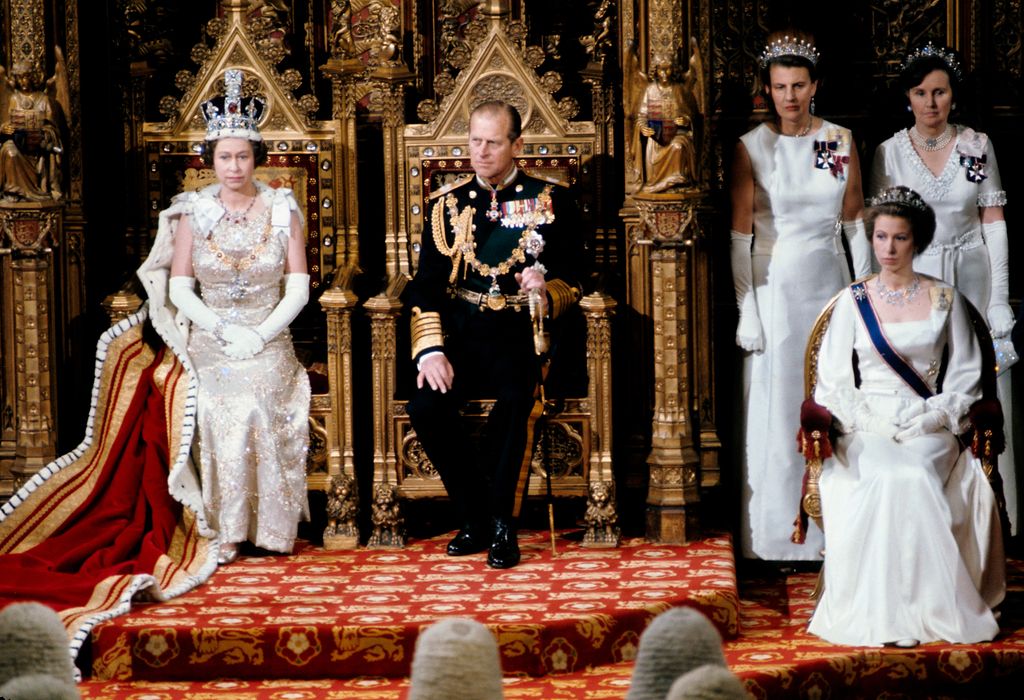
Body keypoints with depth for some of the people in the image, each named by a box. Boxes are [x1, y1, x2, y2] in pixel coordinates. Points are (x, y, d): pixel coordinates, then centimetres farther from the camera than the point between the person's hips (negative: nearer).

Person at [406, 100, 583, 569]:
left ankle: (501, 524, -17)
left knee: (514, 398, -34)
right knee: (425, 406, -26)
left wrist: (546, 293, -19)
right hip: (459, 332, 2)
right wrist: (430, 351, -9)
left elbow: (569, 282, 6)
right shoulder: (448, 202, 12)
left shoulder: (549, 202, 7)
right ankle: (475, 517, -5)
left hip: (520, 332, -2)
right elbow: (426, 285, 6)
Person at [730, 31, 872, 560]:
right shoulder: (751, 148, -7)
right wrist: (746, 312, -10)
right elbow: (740, 238, -6)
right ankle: (776, 533, 11)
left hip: (830, 283, 3)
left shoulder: (840, 141, 2)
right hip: (775, 287, -3)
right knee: (777, 407, 1)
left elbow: (854, 225, 8)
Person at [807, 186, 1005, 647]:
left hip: (929, 429, 0)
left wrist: (928, 419, -8)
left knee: (915, 477, -34)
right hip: (866, 429, 0)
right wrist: (869, 422, -8)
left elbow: (965, 377, 8)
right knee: (886, 479, -33)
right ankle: (882, 613, -33)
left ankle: (932, 610, -29)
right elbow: (834, 381, 8)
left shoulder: (944, 301, 11)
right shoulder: (853, 301, 12)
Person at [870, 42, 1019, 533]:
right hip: (913, 277, 0)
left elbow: (993, 222, 3)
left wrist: (1000, 298, -2)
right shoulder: (889, 152, 0)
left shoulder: (977, 146, 2)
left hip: (972, 276, 0)